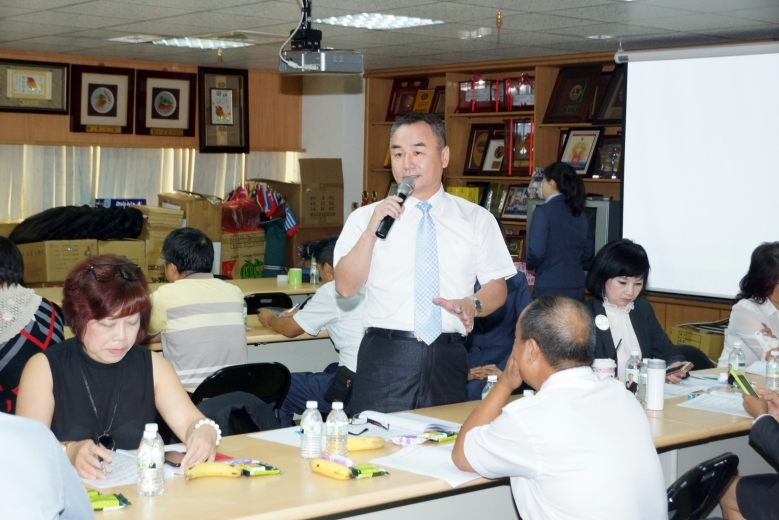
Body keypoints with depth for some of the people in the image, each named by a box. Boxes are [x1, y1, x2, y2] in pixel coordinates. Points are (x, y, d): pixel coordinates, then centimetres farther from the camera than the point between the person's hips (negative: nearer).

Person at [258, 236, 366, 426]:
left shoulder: (332, 291, -7)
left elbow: (290, 330, 4)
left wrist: (270, 319, 25)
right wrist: (301, 316, 38)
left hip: (356, 388, -8)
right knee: (331, 370, 36)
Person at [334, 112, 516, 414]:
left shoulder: (477, 219, 9)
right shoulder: (365, 218, 5)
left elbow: (497, 287, 7)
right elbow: (345, 287, -5)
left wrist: (472, 304, -14)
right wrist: (371, 229, -15)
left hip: (447, 358, 1)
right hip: (386, 356, -1)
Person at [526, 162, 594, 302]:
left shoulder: (544, 212, -11)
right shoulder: (578, 212, 9)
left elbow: (536, 252, -14)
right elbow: (587, 251, 14)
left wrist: (530, 265, 5)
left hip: (550, 287, -6)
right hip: (577, 286, 6)